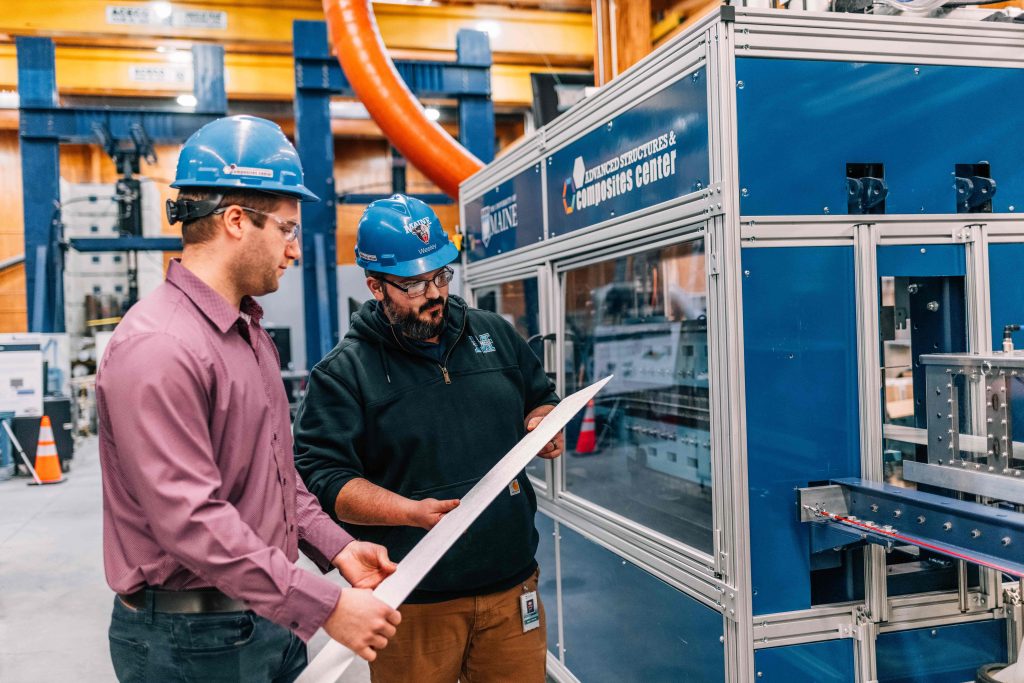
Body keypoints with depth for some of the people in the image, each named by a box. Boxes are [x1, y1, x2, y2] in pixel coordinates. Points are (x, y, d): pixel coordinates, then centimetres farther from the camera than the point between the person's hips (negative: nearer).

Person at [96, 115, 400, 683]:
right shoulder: (157, 348, -22)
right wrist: (325, 607, -25)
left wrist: (334, 546, 4)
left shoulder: (248, 331, 10)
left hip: (268, 614, 9)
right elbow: (191, 521, -27)